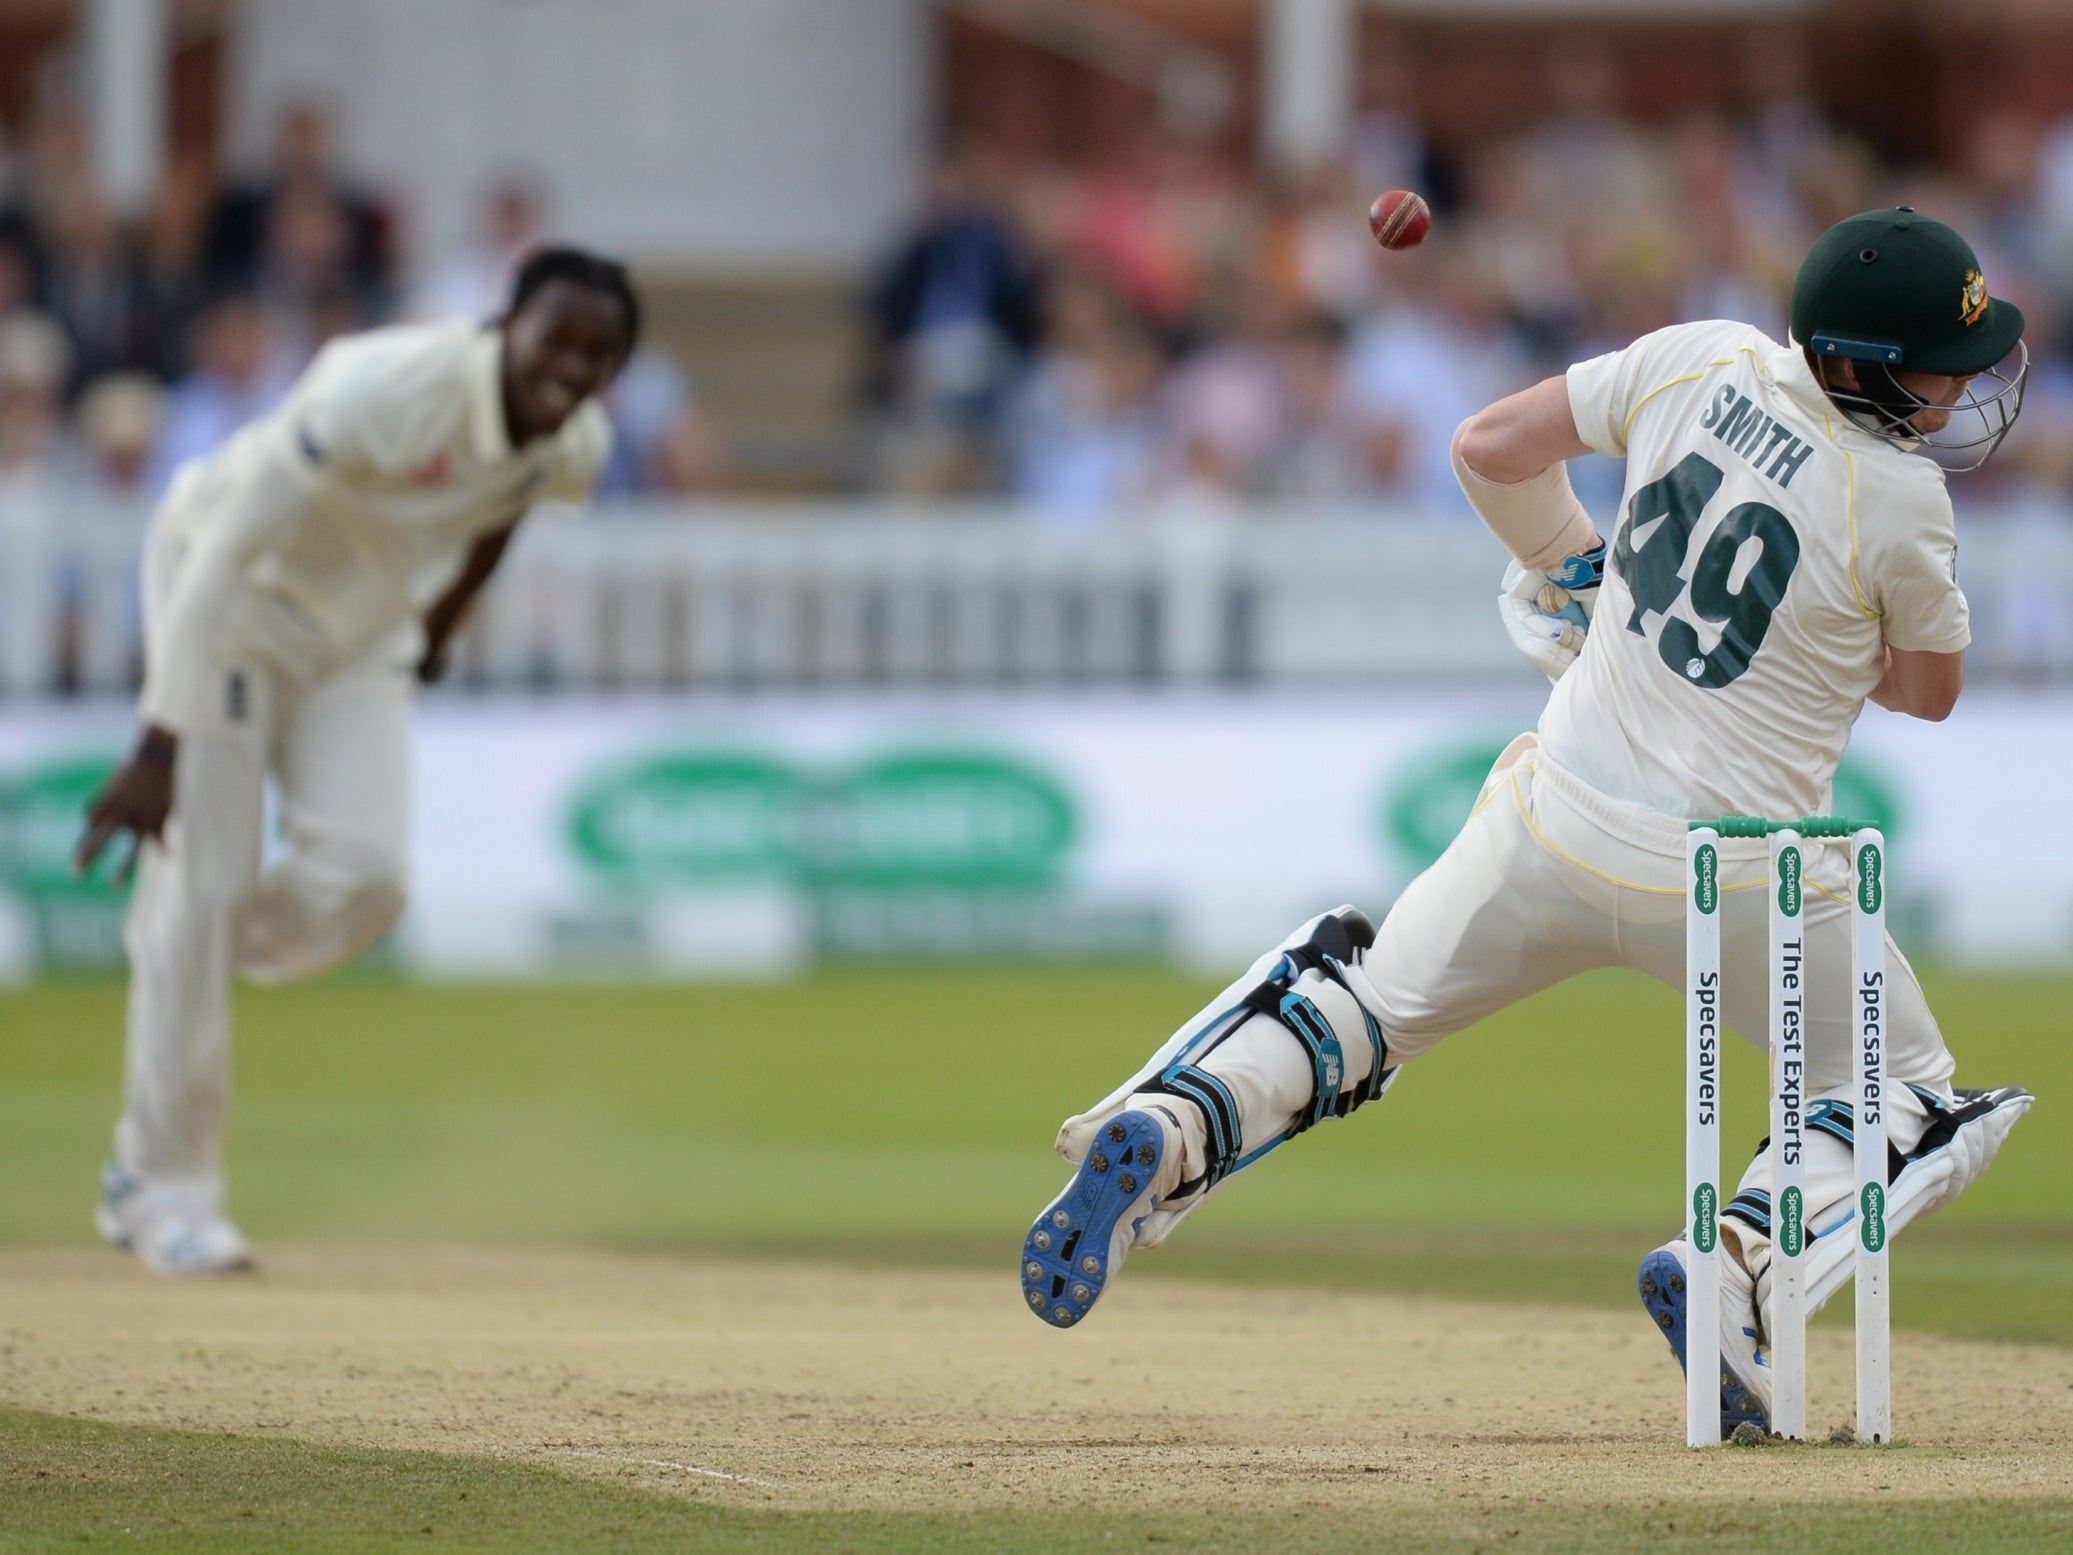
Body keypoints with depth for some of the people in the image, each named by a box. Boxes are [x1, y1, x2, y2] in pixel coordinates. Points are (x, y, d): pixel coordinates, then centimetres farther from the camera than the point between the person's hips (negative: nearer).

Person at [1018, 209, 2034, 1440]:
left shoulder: (1699, 362, -3)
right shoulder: (1902, 504, -15)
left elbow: (1490, 447, 6)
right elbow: (1930, 689, 2)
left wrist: (1574, 567, 21)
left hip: (1559, 819, 4)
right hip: (1734, 877, -4)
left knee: (1368, 997, 21)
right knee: (1906, 1096, 15)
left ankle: (1163, 1133, -5)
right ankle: (1738, 1260, -11)